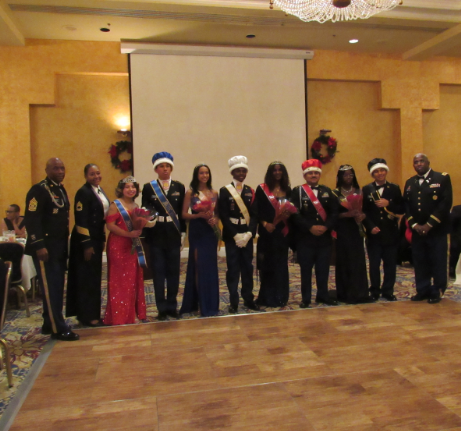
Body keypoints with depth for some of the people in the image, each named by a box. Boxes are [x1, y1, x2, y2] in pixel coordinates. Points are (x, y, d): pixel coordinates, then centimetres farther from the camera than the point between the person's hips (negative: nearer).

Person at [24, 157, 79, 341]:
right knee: (50, 289, -3)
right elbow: (31, 220, -17)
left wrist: (65, 243, 14)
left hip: (60, 247, 8)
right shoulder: (39, 190, -12)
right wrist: (39, 246, -21)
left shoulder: (61, 189, 14)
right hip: (45, 248, -8)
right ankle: (59, 329, 5)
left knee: (57, 287, 13)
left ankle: (49, 324, 25)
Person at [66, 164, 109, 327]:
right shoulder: (83, 192, -14)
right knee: (87, 277, 0)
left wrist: (102, 239, 15)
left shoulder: (99, 190, 11)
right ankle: (87, 316, 11)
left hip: (97, 238, 8)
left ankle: (93, 312, 25)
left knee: (94, 276, 14)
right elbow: (81, 220, -18)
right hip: (86, 240, -8)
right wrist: (87, 244, -19)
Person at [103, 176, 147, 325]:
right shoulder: (115, 205, -6)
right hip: (119, 247, -7)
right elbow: (110, 225, -16)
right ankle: (119, 316, 6)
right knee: (119, 281, -2)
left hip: (133, 247, 7)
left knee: (134, 280, 10)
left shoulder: (135, 205, 14)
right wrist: (129, 234, -21)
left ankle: (132, 313, 21)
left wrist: (140, 229, 3)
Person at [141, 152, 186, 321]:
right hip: (156, 235, -1)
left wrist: (183, 234, 2)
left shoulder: (179, 187, 5)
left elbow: (182, 212, 5)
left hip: (174, 235, 1)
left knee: (174, 272, 7)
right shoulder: (148, 187, 1)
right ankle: (162, 308, 14)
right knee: (158, 272, 4)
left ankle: (172, 306, 20)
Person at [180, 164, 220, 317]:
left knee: (211, 267, 7)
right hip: (196, 232, -4)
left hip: (211, 232, 4)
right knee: (198, 266, 0)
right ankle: (200, 303, 10)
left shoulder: (214, 193, 9)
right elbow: (184, 214, -4)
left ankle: (211, 303, 19)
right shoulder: (190, 193, -2)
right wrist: (199, 215, -18)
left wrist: (215, 220, -6)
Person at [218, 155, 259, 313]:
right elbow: (224, 216, -9)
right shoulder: (224, 191, -1)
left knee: (247, 267, 9)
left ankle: (248, 299, 20)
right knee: (233, 269, 1)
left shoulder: (251, 191, 9)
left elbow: (254, 215, 2)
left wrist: (249, 233, -13)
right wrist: (235, 235, -16)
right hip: (231, 236, -3)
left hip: (247, 235, 3)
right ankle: (233, 301, 9)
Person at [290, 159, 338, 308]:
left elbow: (334, 212, 4)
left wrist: (326, 226, -12)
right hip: (305, 237, -3)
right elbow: (294, 214, -10)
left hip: (325, 237, 3)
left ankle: (323, 295, 25)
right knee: (306, 269, 4)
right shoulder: (297, 191, 0)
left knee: (323, 269, 10)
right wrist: (310, 227, -17)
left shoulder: (327, 191, 12)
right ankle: (306, 298, 15)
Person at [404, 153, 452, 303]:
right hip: (417, 230, 4)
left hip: (437, 229, -4)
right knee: (420, 262, 8)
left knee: (438, 263, 2)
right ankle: (423, 291, 20)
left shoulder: (442, 178, -2)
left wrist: (429, 224, -14)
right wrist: (414, 224, -6)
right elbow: (406, 205, 8)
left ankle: (437, 292, 15)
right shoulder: (410, 182, 13)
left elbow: (446, 203, -10)